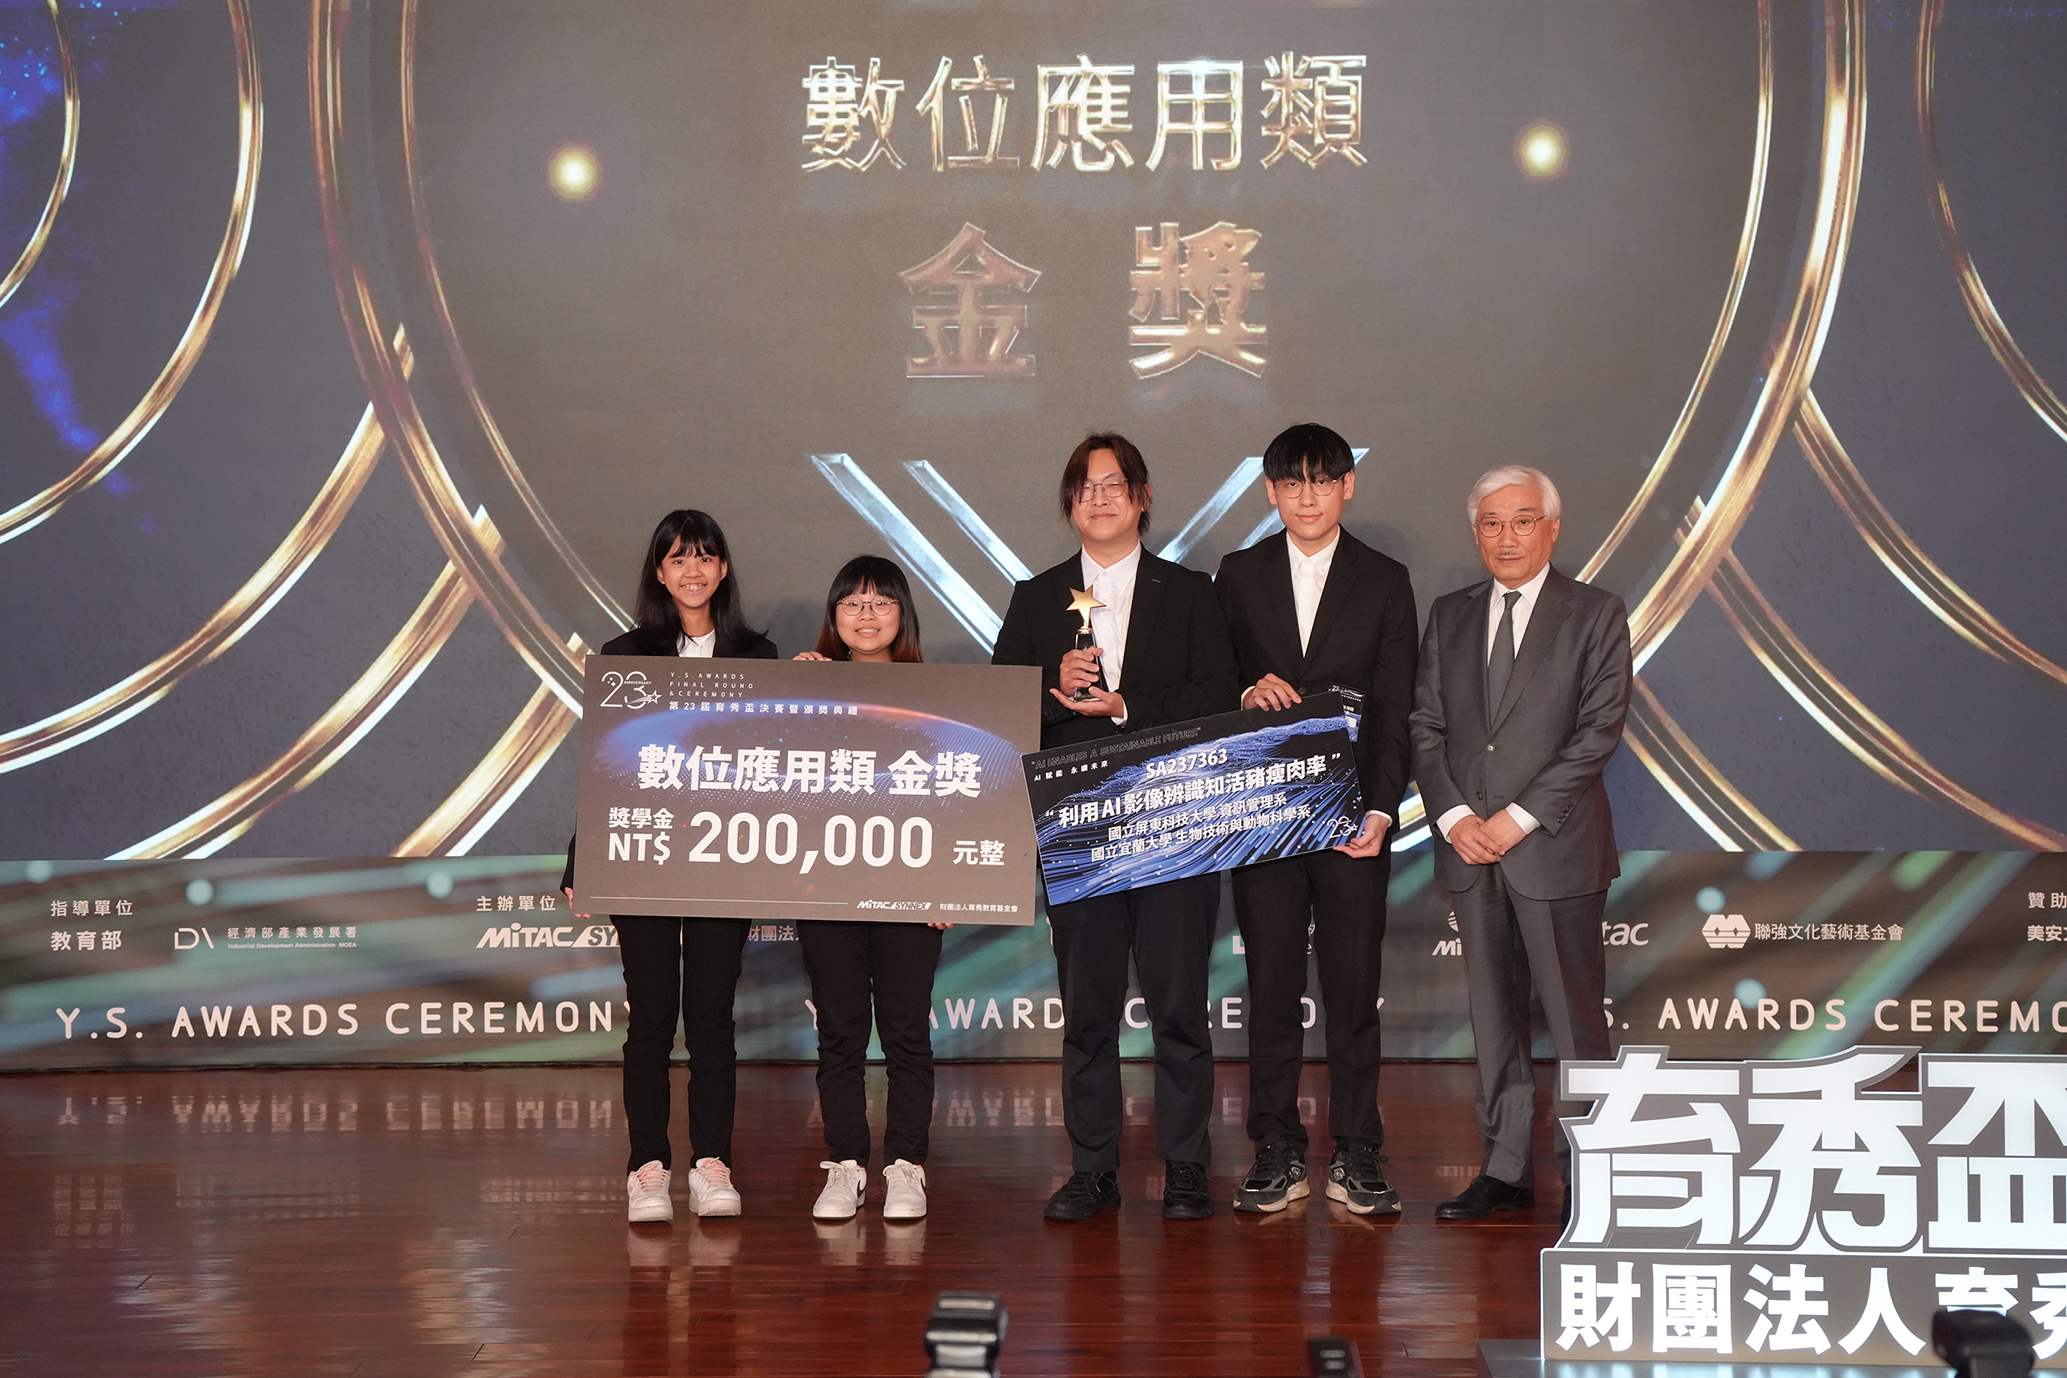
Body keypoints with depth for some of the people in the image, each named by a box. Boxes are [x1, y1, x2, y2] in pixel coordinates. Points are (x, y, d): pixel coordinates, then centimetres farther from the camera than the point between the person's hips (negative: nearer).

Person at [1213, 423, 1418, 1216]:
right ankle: (1277, 1155, 11)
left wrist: (1381, 809, -10)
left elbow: (1393, 708, 1)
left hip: (1351, 817, -1)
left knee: (1354, 989, 2)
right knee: (1271, 988, 4)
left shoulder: (1385, 582, 7)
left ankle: (1355, 1157, 9)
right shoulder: (1239, 577, 10)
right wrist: (1245, 694, -12)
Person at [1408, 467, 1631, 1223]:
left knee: (1575, 1016, -2)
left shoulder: (1596, 614, 0)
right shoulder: (1450, 615, 13)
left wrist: (1518, 818, -13)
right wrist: (1454, 816, -6)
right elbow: (1425, 726, 9)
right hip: (1470, 849, 4)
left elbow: (1598, 730, -8)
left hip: (1555, 846, -4)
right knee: (1494, 1014, 9)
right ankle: (1505, 1169, 16)